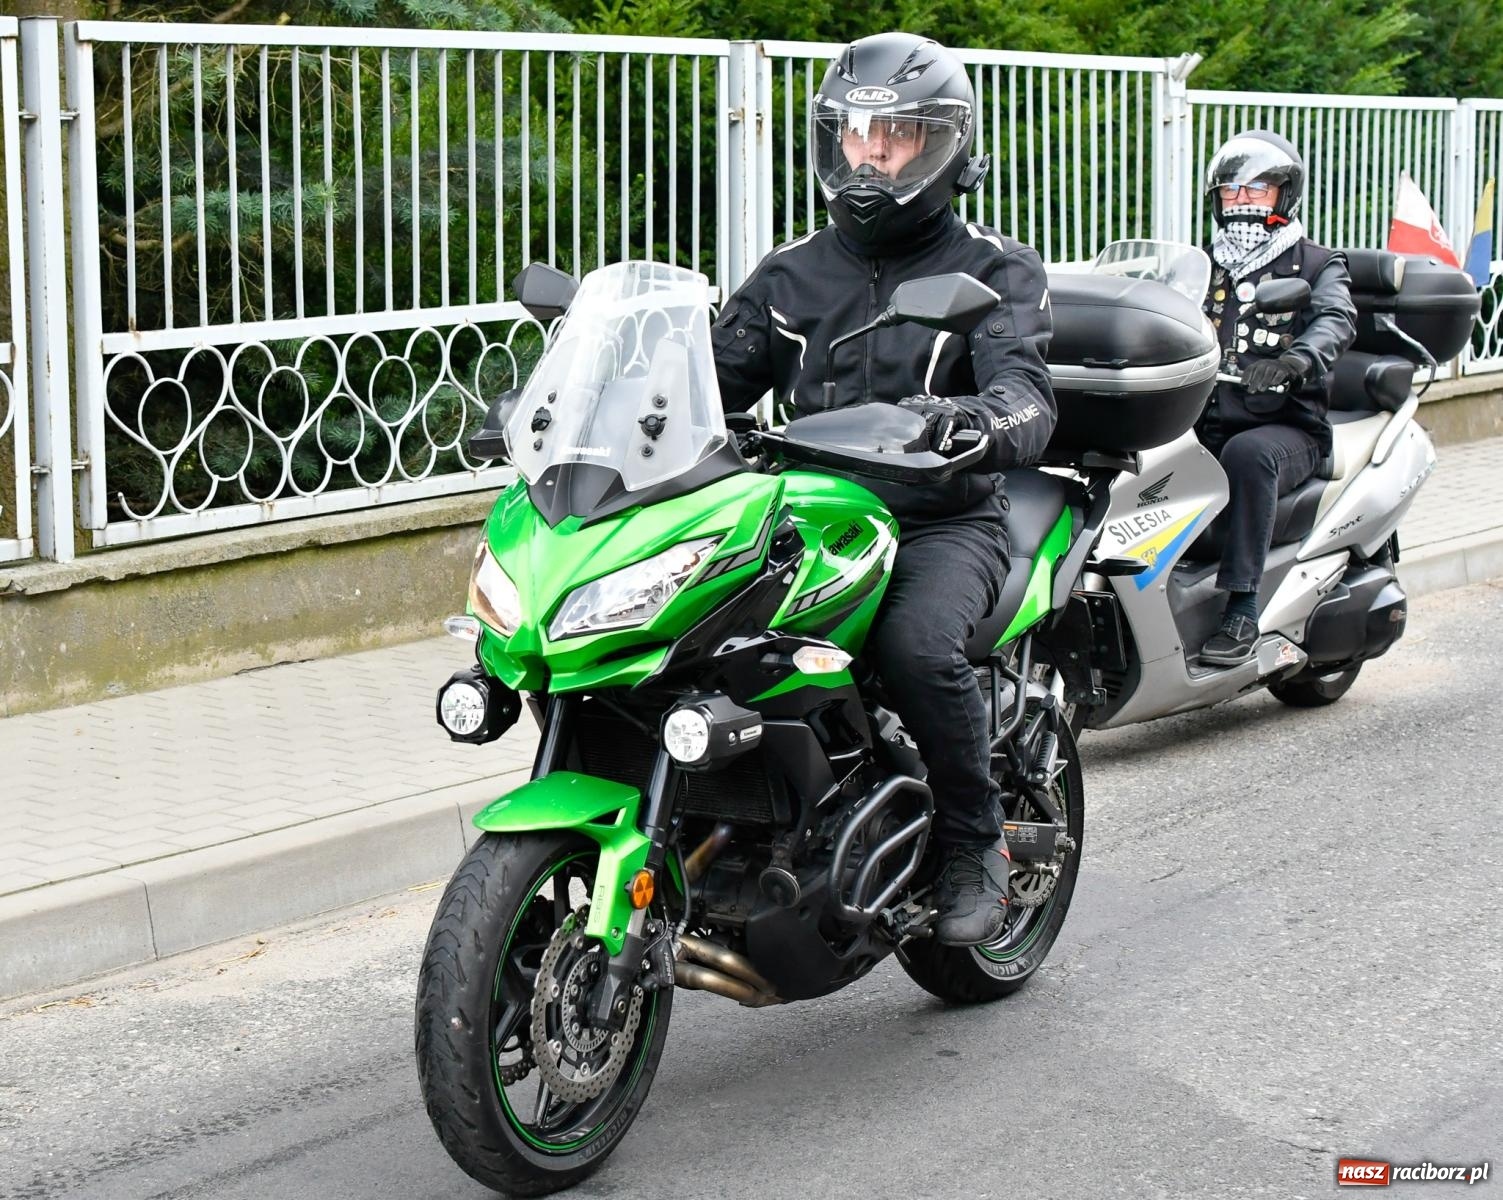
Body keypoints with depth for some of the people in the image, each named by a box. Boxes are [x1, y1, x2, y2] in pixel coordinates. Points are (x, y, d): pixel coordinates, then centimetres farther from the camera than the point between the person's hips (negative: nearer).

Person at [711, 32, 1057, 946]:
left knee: (919, 645, -35)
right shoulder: (789, 276, 16)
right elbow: (713, 380, 10)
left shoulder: (996, 271, 3)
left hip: (946, 522, -4)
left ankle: (977, 845, -11)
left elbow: (1027, 396, -14)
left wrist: (978, 421, -39)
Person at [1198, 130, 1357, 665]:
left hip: (1286, 427, -4)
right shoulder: (1202, 266, 23)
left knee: (1247, 455, -37)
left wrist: (1297, 360, -33)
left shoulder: (1317, 264, 11)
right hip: (1204, 424, 4)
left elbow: (1336, 319, -10)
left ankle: (1242, 610, -37)